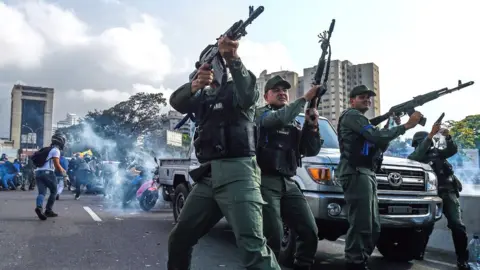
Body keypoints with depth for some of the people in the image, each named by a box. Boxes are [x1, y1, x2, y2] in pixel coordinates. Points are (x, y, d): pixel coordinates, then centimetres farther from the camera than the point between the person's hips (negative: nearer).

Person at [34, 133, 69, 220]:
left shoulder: (47, 149, 26)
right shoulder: (56, 150, -2)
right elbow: (57, 165, -11)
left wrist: (63, 170, 34)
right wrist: (64, 174, -1)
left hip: (38, 172, 7)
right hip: (47, 172, -7)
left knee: (41, 192, -3)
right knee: (54, 191, 8)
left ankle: (39, 207, -27)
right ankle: (48, 210, 6)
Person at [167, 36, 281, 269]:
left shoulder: (237, 87, 6)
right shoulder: (203, 96, 22)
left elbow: (248, 95, -20)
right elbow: (177, 102, 0)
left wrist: (232, 58, -33)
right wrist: (194, 85, -21)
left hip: (237, 174, -7)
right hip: (207, 176, 7)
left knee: (253, 248, -18)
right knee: (179, 239, 14)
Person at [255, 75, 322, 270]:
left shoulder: (295, 124, 22)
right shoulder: (261, 113, 6)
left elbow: (312, 151, 12)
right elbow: (280, 118, -17)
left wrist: (312, 125, -1)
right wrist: (306, 98, -16)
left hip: (288, 183, 6)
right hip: (266, 181, -6)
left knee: (310, 232, 1)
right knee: (273, 237, -14)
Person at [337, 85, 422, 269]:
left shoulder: (363, 121, 31)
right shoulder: (351, 115, 0)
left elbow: (379, 145, 21)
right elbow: (376, 136, -14)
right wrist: (406, 126, -11)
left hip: (367, 175, 10)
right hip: (356, 174, -10)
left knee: (373, 228, 8)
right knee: (361, 226, -15)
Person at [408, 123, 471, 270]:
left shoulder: (435, 152, 18)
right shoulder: (413, 156, 6)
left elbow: (452, 150, 9)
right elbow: (420, 153, -16)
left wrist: (447, 136, -10)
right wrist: (431, 134, -25)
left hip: (448, 192, 2)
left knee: (457, 225, -9)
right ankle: (419, 252, 16)